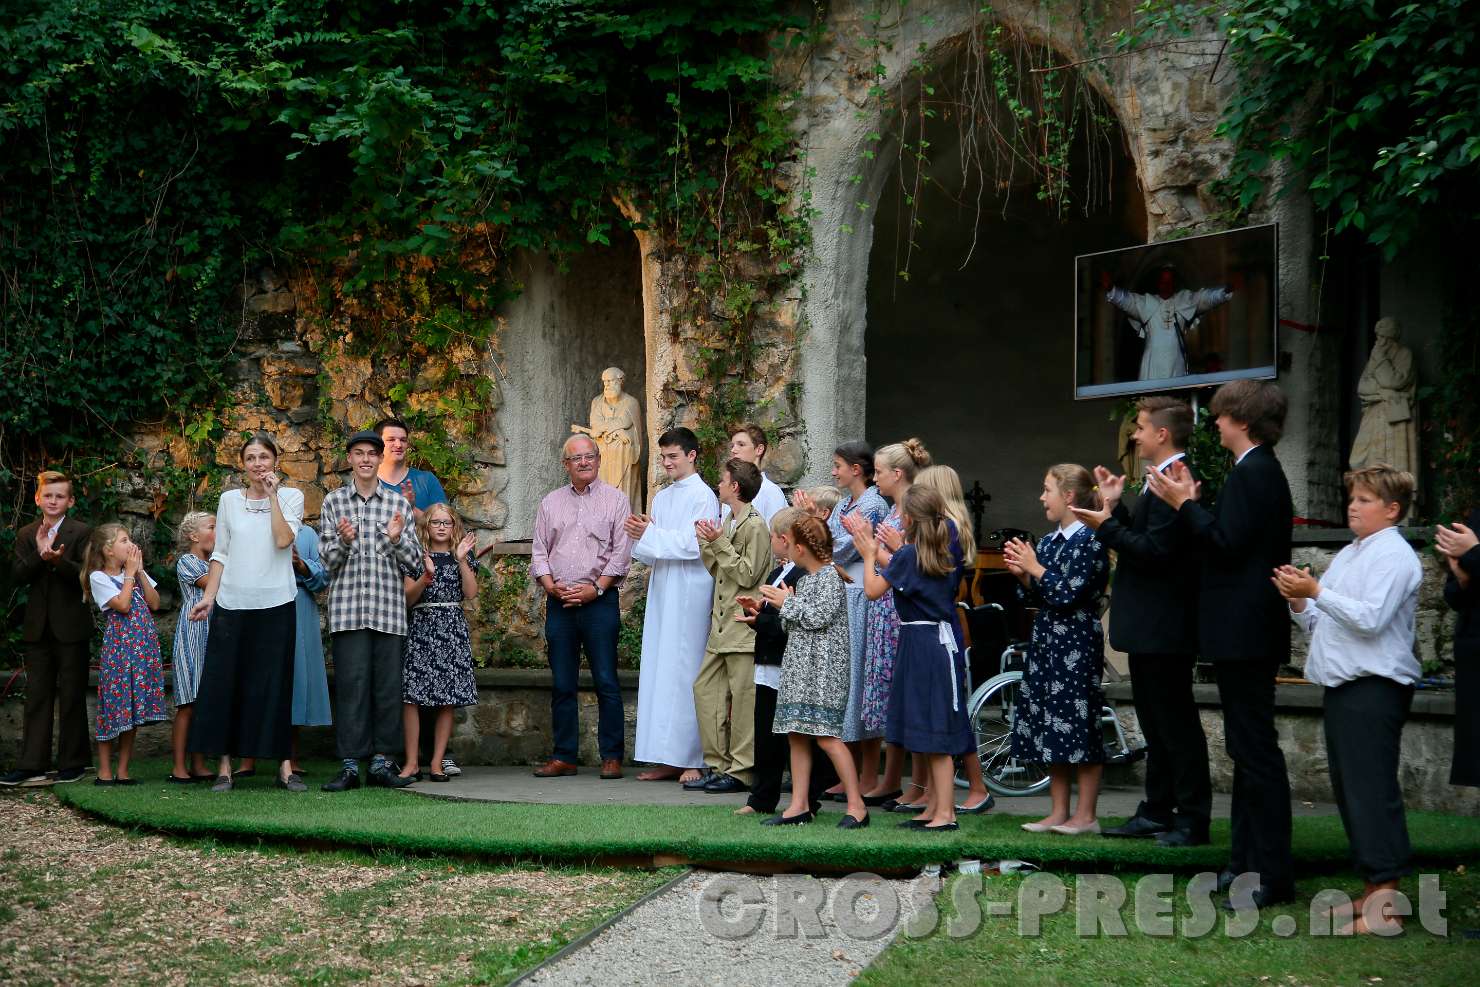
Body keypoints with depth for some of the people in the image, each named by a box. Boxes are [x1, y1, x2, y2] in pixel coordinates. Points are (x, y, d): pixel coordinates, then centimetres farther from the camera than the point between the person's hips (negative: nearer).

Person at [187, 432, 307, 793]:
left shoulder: (290, 497, 3)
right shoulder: (229, 500, 8)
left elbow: (283, 539, -13)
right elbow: (220, 554, 10)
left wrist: (272, 495, -10)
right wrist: (208, 597, 2)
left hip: (275, 604, -2)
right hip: (232, 604, 2)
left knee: (275, 685, 0)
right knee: (223, 682, 0)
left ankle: (284, 765, 4)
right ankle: (224, 766, 5)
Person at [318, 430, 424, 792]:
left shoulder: (399, 503, 11)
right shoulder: (333, 502, 9)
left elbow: (414, 560, 9)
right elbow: (327, 558, 6)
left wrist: (397, 539, -10)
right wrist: (343, 541, -14)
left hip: (389, 606, 1)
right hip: (347, 606, -1)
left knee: (388, 684, 2)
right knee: (350, 683, -5)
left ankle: (381, 761, 10)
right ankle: (349, 764, -2)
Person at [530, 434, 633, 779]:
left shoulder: (615, 499, 4)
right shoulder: (551, 502, 15)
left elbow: (622, 551, -2)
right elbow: (539, 551, 13)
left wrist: (596, 587, -10)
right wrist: (550, 584, -4)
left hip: (600, 600, -3)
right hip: (559, 604, 4)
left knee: (606, 682, -5)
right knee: (562, 684, 6)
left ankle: (612, 757, 1)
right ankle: (564, 757, 12)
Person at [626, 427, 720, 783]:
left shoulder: (703, 496, -5)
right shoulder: (662, 497, 17)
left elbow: (694, 545, -15)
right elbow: (650, 553, 16)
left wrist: (650, 534, -15)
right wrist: (640, 536, -4)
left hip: (690, 595, -7)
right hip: (662, 593, 7)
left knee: (686, 672, -8)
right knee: (659, 670, 4)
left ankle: (694, 759, -4)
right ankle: (668, 758, 7)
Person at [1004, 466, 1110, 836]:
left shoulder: (1089, 540, -11)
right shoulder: (1048, 541, 12)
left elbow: (1068, 594, -18)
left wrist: (1035, 568, -11)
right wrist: (1022, 575, -2)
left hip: (1077, 643, -8)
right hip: (1046, 640, 8)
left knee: (1078, 725, -5)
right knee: (1050, 728, 9)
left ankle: (1086, 815, 2)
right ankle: (1058, 812, 16)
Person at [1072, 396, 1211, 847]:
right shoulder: (1164, 480, 14)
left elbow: (1155, 550, -25)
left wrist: (1106, 527, -19)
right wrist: (1116, 509, 10)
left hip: (1163, 629, -11)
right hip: (1151, 628, 11)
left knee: (1176, 723, -3)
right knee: (1156, 723, 16)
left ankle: (1193, 819, 4)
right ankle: (1157, 812, 24)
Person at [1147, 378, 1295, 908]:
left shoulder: (1251, 473, -16)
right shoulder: (1262, 470, 16)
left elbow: (1226, 544, -23)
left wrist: (1184, 504, -13)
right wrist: (1193, 502, 13)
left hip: (1244, 635, -11)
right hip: (1249, 632, 11)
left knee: (1256, 750, -8)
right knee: (1248, 749, 15)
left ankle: (1272, 876, -4)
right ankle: (1248, 862, 22)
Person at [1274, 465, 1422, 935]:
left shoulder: (1394, 556, -8)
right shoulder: (1346, 556, 20)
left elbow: (1370, 619, -20)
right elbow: (1320, 623, 23)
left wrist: (1316, 591, -20)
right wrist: (1297, 601, 4)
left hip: (1374, 688, -10)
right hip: (1341, 685, 10)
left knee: (1372, 790, -10)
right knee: (1347, 788, 11)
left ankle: (1384, 903, -8)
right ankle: (1373, 892, 18)